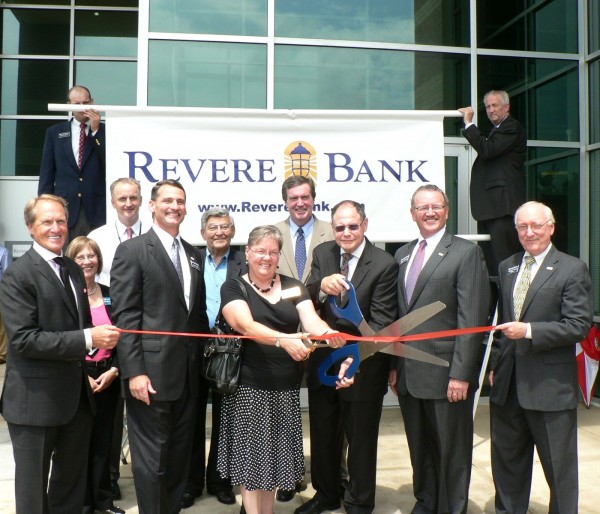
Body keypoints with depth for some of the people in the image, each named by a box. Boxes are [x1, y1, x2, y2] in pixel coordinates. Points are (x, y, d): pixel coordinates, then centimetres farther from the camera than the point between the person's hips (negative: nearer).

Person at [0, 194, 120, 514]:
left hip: (77, 394, 7)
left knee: (72, 481, 19)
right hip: (36, 399, -7)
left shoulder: (74, 270, 11)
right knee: (33, 486, 10)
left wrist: (100, 336, -1)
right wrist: (87, 339, -26)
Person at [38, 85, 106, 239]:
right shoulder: (55, 132, 12)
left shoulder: (104, 131, 7)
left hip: (97, 208, -1)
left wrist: (96, 130, -8)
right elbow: (47, 172, 11)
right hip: (65, 206, 1)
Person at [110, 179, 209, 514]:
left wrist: (204, 359, 11)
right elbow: (125, 316, -11)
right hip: (152, 373, -6)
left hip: (188, 375, 6)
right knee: (152, 458, 3)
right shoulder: (132, 250, -5)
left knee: (180, 457, 15)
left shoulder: (194, 255, 15)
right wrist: (134, 371, -17)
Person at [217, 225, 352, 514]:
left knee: (275, 456, 13)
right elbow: (246, 325, -21)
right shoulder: (233, 288, -5)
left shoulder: (294, 287, 6)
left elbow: (312, 321, -7)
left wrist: (329, 333, -30)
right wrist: (283, 340, -38)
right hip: (249, 387, -3)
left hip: (286, 388, 3)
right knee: (251, 457, 4)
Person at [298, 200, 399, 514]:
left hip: (363, 366, -5)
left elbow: (380, 322, -19)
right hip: (323, 360, 5)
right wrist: (321, 286, -30)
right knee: (322, 436, 21)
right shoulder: (322, 253, 0)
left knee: (361, 439, 14)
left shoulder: (384, 264, -16)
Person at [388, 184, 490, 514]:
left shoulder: (466, 252, -7)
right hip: (409, 373, 6)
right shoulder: (403, 254, 12)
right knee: (419, 448, 19)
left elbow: (471, 319, -13)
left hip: (445, 373, -6)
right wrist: (394, 365, 9)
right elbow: (398, 315, 12)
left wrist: (460, 374, -17)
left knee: (451, 450, 9)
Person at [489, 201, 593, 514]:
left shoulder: (572, 269, -6)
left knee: (559, 467, 8)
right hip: (507, 383, 6)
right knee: (507, 462, 18)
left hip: (550, 385, -5)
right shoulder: (506, 268, 12)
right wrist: (495, 364, 13)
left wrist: (529, 331, -21)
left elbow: (579, 325, -13)